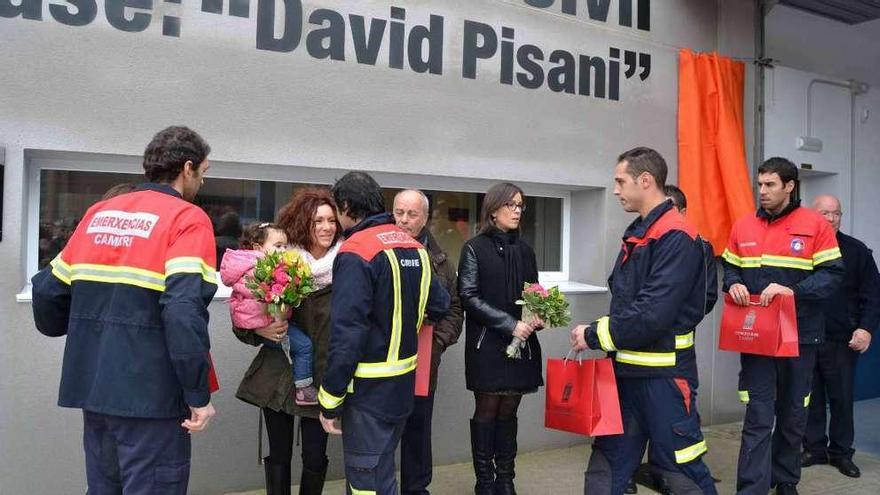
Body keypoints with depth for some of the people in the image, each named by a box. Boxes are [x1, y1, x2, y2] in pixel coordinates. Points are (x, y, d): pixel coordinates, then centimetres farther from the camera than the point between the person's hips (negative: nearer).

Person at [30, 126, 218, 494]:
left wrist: (75, 333, 31)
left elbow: (47, 290, 10)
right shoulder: (187, 219, -10)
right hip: (149, 396, -7)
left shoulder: (98, 213, 9)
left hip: (92, 388, 7)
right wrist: (199, 394, -16)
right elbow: (184, 309, -23)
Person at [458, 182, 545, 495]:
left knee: (508, 413, 8)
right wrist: (510, 324, -16)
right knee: (487, 413, 2)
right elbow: (469, 297, -10)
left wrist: (537, 318, -8)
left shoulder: (525, 251, 11)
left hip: (520, 345, 4)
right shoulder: (475, 248, -3)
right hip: (487, 345, -4)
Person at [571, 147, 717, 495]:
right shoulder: (637, 233, 13)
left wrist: (595, 336, -14)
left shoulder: (677, 238, -16)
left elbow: (653, 314, -24)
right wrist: (597, 331, 1)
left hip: (662, 375, -9)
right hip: (627, 370, 9)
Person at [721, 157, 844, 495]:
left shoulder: (816, 225, -5)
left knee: (793, 413, 15)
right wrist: (734, 285, -9)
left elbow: (832, 275, -8)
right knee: (758, 415, -3)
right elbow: (729, 268, 13)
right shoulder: (742, 227, 4)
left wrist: (793, 291, -23)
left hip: (800, 334, 0)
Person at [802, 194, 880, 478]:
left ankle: (842, 453, 21)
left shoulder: (857, 251, 2)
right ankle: (814, 448, 22)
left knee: (842, 398, 8)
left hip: (842, 341, 0)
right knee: (811, 397, 9)